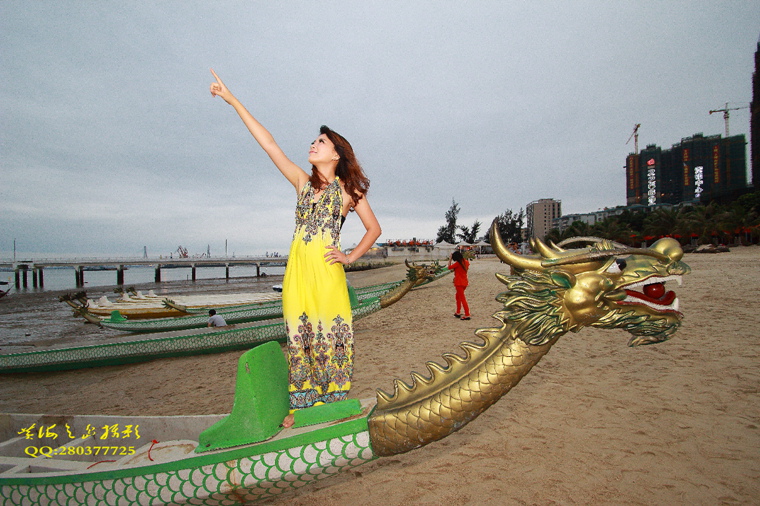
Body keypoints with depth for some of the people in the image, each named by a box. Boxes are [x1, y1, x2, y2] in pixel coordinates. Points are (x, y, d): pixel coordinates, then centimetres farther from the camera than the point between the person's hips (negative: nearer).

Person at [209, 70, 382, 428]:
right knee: (299, 336, 8)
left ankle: (333, 403, 14)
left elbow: (374, 228, 10)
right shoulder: (303, 182, 14)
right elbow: (268, 144, 11)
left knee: (330, 335, 0)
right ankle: (301, 404, 20)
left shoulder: (348, 190, 7)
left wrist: (351, 257, -2)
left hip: (326, 269, -3)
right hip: (297, 268, 4)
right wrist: (233, 101, 10)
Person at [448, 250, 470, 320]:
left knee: (462, 299, -7)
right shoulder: (465, 262, 4)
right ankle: (458, 313, 29)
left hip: (459, 283, -8)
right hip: (465, 282, 8)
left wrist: (450, 259, 2)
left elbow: (449, 267, -6)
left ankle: (467, 315, -9)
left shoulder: (457, 263, -17)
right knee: (458, 297, 22)